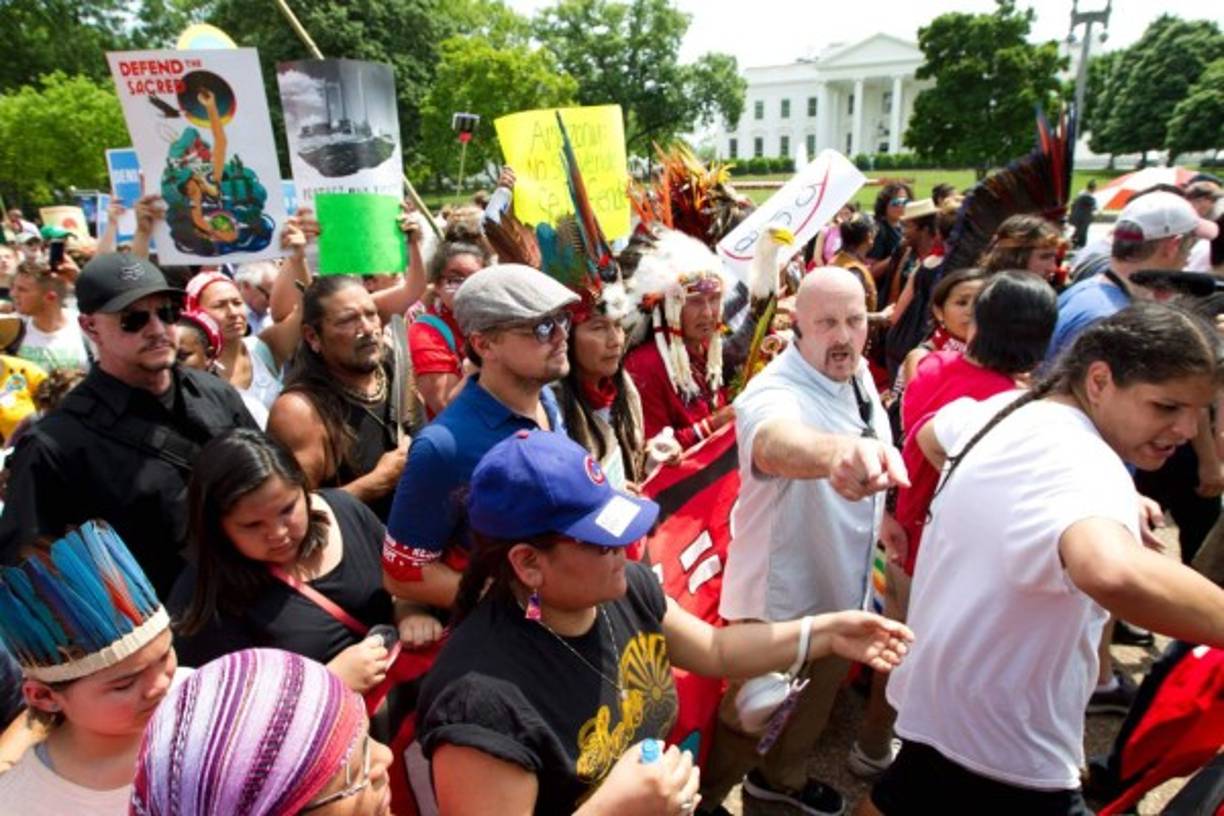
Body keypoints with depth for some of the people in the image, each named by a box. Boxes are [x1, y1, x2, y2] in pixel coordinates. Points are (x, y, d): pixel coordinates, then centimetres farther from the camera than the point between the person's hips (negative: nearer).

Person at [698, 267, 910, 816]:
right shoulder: (774, 393, -32)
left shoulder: (859, 375, -4)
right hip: (779, 593, -8)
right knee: (751, 713, 11)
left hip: (840, 583, 8)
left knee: (816, 699, 28)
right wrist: (838, 452, -77)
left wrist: (877, 514, 20)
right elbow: (780, 443, -57)